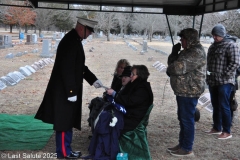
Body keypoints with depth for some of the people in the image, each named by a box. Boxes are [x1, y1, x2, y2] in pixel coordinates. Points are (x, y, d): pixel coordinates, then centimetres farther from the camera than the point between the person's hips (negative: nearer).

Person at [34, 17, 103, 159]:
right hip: (65, 91, -10)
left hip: (68, 89, 10)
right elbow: (67, 69, -25)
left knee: (68, 121, 17)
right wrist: (71, 92, -23)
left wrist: (93, 80, 13)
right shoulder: (70, 41, -20)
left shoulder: (75, 40, 11)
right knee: (64, 121, 2)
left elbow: (79, 66, 19)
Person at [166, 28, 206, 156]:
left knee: (187, 119, -2)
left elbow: (179, 67, -24)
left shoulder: (196, 52, -18)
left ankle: (187, 149, 8)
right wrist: (174, 53, -1)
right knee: (182, 118, 17)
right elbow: (173, 63, 18)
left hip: (189, 92, -11)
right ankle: (182, 144, 29)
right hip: (183, 91, 11)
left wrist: (169, 69, -5)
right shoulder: (189, 51, 16)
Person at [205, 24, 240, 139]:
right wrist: (208, 75, 10)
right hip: (213, 81, 8)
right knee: (215, 106, 14)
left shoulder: (231, 45, -9)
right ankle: (217, 128, 26)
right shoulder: (213, 46, 16)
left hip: (224, 82, -8)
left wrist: (223, 75, -17)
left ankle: (227, 132, 4)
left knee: (224, 106, -5)